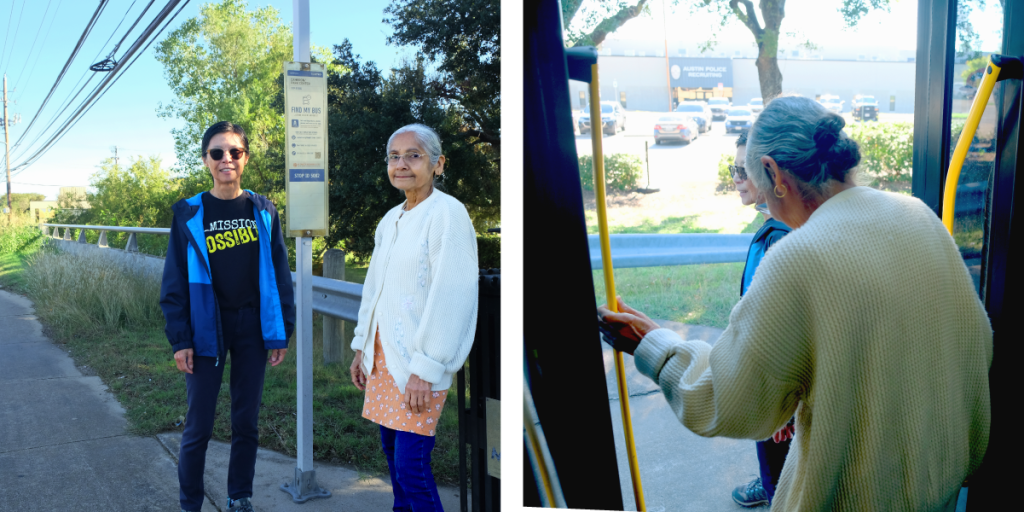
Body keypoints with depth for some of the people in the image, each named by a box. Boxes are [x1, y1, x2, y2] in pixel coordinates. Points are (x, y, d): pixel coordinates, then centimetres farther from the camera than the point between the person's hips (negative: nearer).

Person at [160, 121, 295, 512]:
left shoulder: (263, 211, 3)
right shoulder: (189, 214, -1)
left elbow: (278, 272, 3)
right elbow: (175, 281, -1)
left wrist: (282, 331, 0)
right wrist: (179, 340, -6)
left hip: (252, 326, 2)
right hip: (206, 327, -1)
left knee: (246, 422, 10)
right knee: (198, 425, 3)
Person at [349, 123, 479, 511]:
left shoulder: (448, 214, -13)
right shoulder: (390, 220, 12)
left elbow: (451, 298, -19)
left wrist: (426, 369, -19)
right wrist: (361, 347, 18)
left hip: (420, 363, -8)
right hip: (383, 355, 8)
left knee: (411, 463, -7)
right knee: (392, 451, 16)